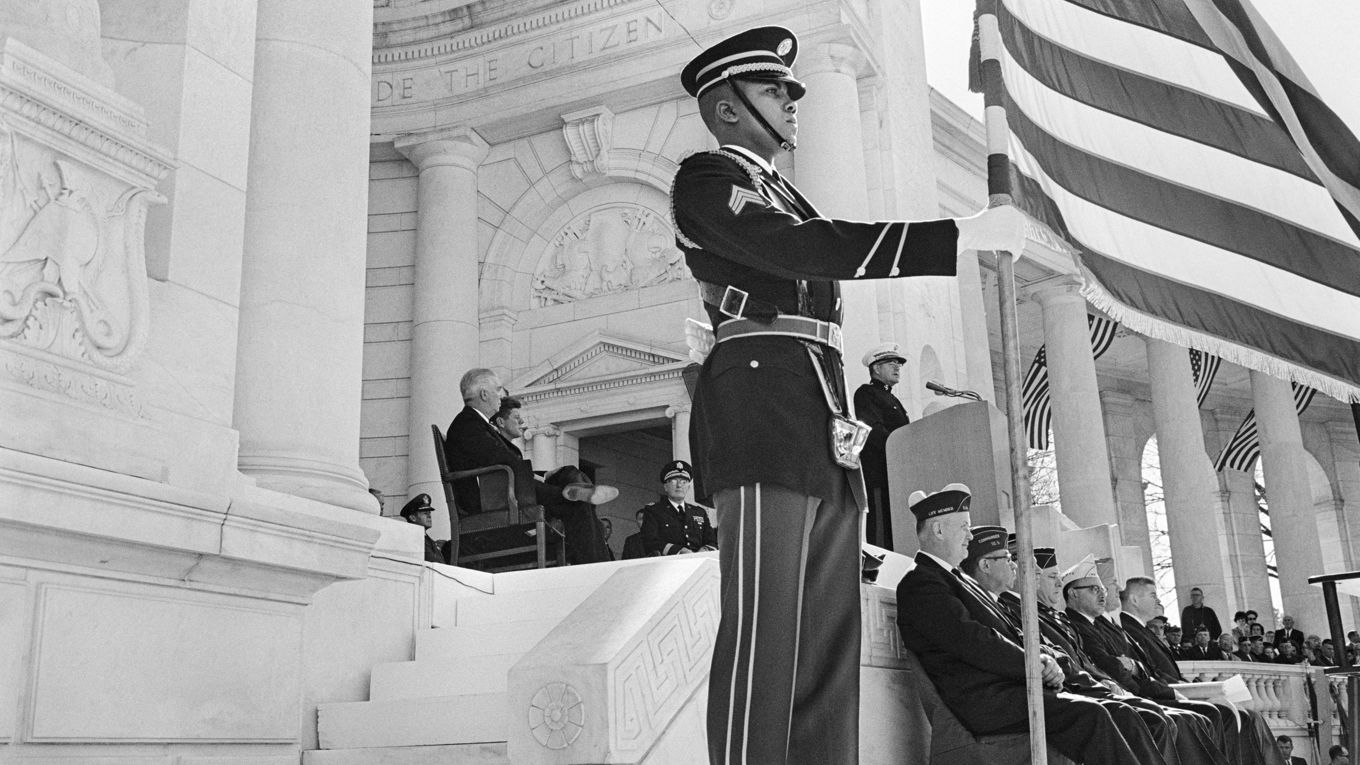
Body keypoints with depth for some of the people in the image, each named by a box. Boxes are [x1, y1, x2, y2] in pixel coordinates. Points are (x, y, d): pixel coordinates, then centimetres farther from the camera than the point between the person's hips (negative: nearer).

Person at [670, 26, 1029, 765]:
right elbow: (806, 247, -13)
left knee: (830, 641, 3)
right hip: (762, 408, -8)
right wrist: (963, 233, -16)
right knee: (764, 633, -13)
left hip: (820, 428, 9)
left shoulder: (782, 196, 30)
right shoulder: (706, 178, 2)